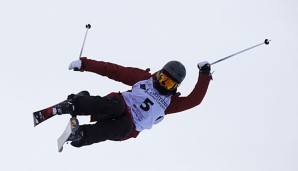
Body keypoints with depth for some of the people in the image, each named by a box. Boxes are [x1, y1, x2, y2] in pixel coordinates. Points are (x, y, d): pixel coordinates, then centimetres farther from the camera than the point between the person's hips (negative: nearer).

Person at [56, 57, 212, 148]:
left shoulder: (170, 102, 21)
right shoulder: (145, 78, 18)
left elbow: (195, 99, 11)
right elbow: (115, 71, 11)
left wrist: (204, 75, 3)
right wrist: (85, 64, 6)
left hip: (130, 127, 0)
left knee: (124, 127, -39)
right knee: (115, 106, -39)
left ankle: (81, 135, -51)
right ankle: (73, 104, -49)